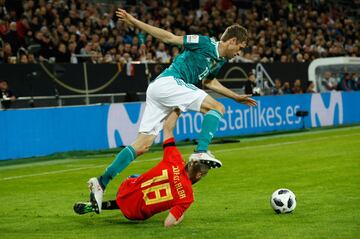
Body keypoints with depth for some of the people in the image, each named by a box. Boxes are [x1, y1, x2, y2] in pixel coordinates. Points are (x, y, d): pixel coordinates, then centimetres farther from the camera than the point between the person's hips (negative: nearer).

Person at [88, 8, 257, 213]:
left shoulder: (220, 61, 20)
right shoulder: (205, 44, -6)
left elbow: (209, 82, 37)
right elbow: (170, 38, -6)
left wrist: (236, 97, 39)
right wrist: (134, 22, -8)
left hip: (158, 90, 9)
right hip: (168, 82, -9)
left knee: (143, 144, 1)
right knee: (217, 108, -12)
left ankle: (102, 182, -3)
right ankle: (201, 152, -24)